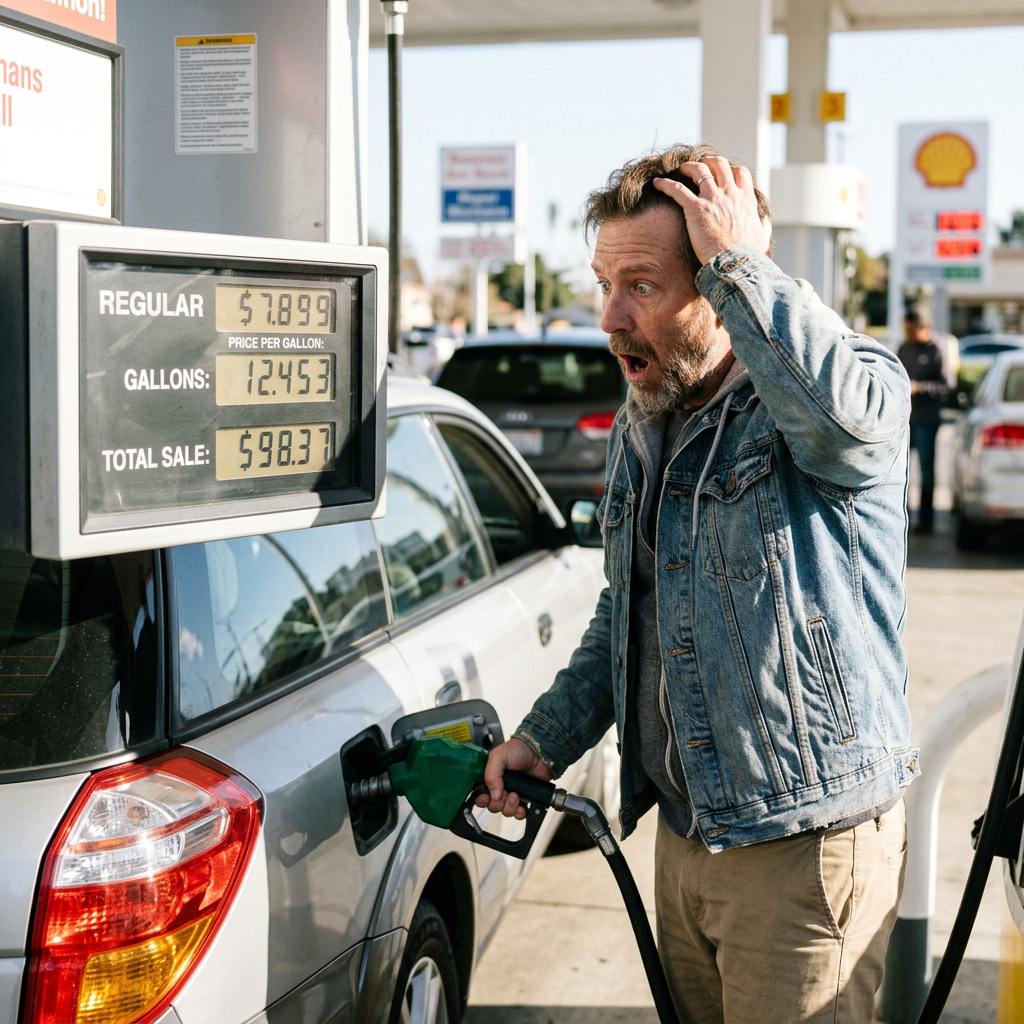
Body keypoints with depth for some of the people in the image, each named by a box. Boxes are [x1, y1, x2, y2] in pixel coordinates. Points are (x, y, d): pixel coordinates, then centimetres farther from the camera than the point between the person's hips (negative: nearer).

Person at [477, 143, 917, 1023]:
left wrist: (737, 261, -29)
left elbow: (849, 410, -42)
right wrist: (547, 736, 10)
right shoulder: (638, 435, 10)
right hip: (684, 841, 8)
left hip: (807, 847, -7)